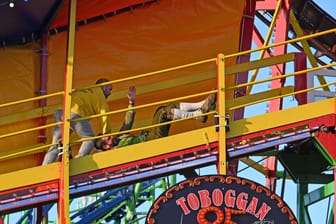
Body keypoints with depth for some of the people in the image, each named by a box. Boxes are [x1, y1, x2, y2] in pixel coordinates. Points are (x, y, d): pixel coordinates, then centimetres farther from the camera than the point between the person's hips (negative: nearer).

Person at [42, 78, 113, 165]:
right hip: (73, 112, -8)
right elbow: (104, 113, 7)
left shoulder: (85, 91, 39)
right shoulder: (98, 92, 17)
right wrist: (106, 134, 11)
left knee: (56, 145, 10)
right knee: (90, 140, -1)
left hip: (59, 111, 8)